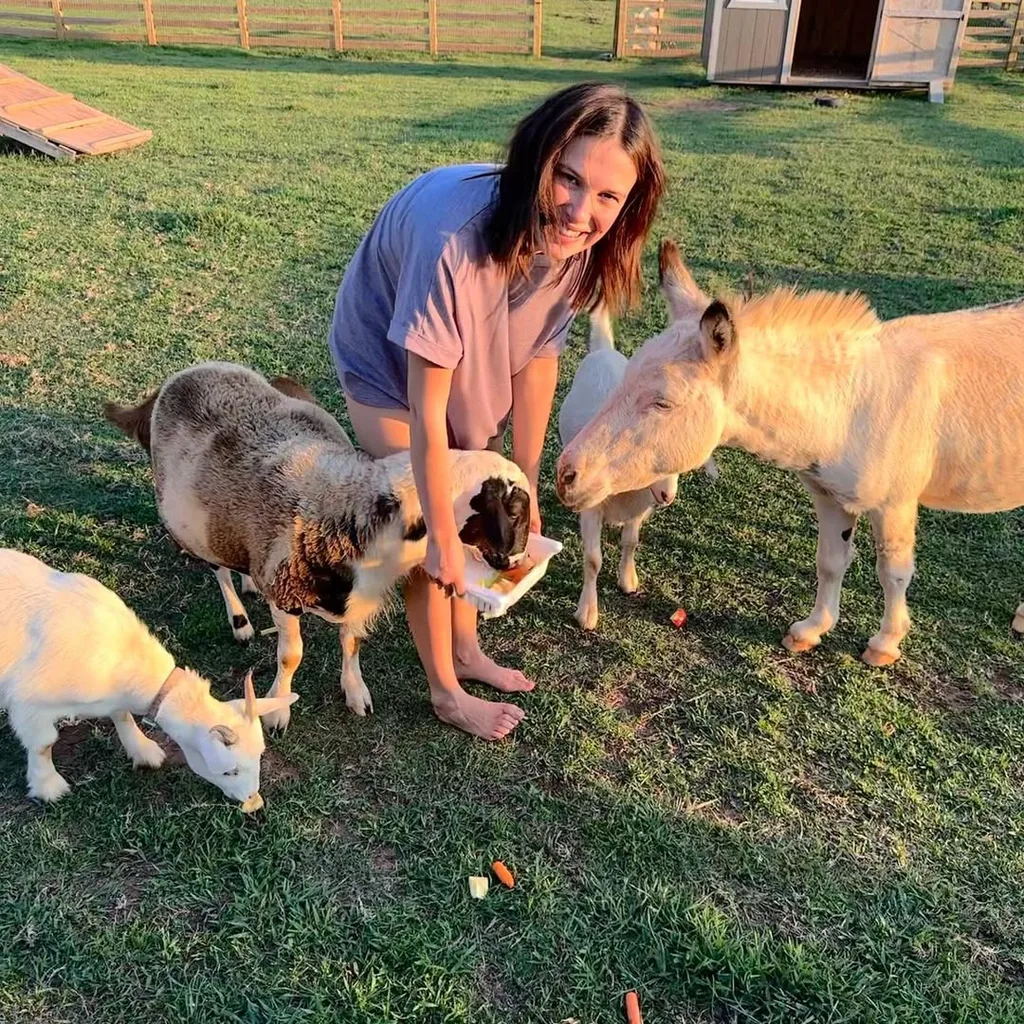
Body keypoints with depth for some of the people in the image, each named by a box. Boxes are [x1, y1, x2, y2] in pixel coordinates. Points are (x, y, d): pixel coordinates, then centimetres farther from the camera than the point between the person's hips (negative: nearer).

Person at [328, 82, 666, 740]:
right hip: (388, 365, -5)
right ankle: (447, 693, 23)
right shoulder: (456, 236, -42)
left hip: (469, 362, 6)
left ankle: (466, 650, 40)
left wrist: (525, 490, -4)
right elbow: (426, 411, -33)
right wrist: (443, 535, -23)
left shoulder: (574, 243, -23)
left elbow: (537, 360, -10)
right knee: (430, 538, -1)